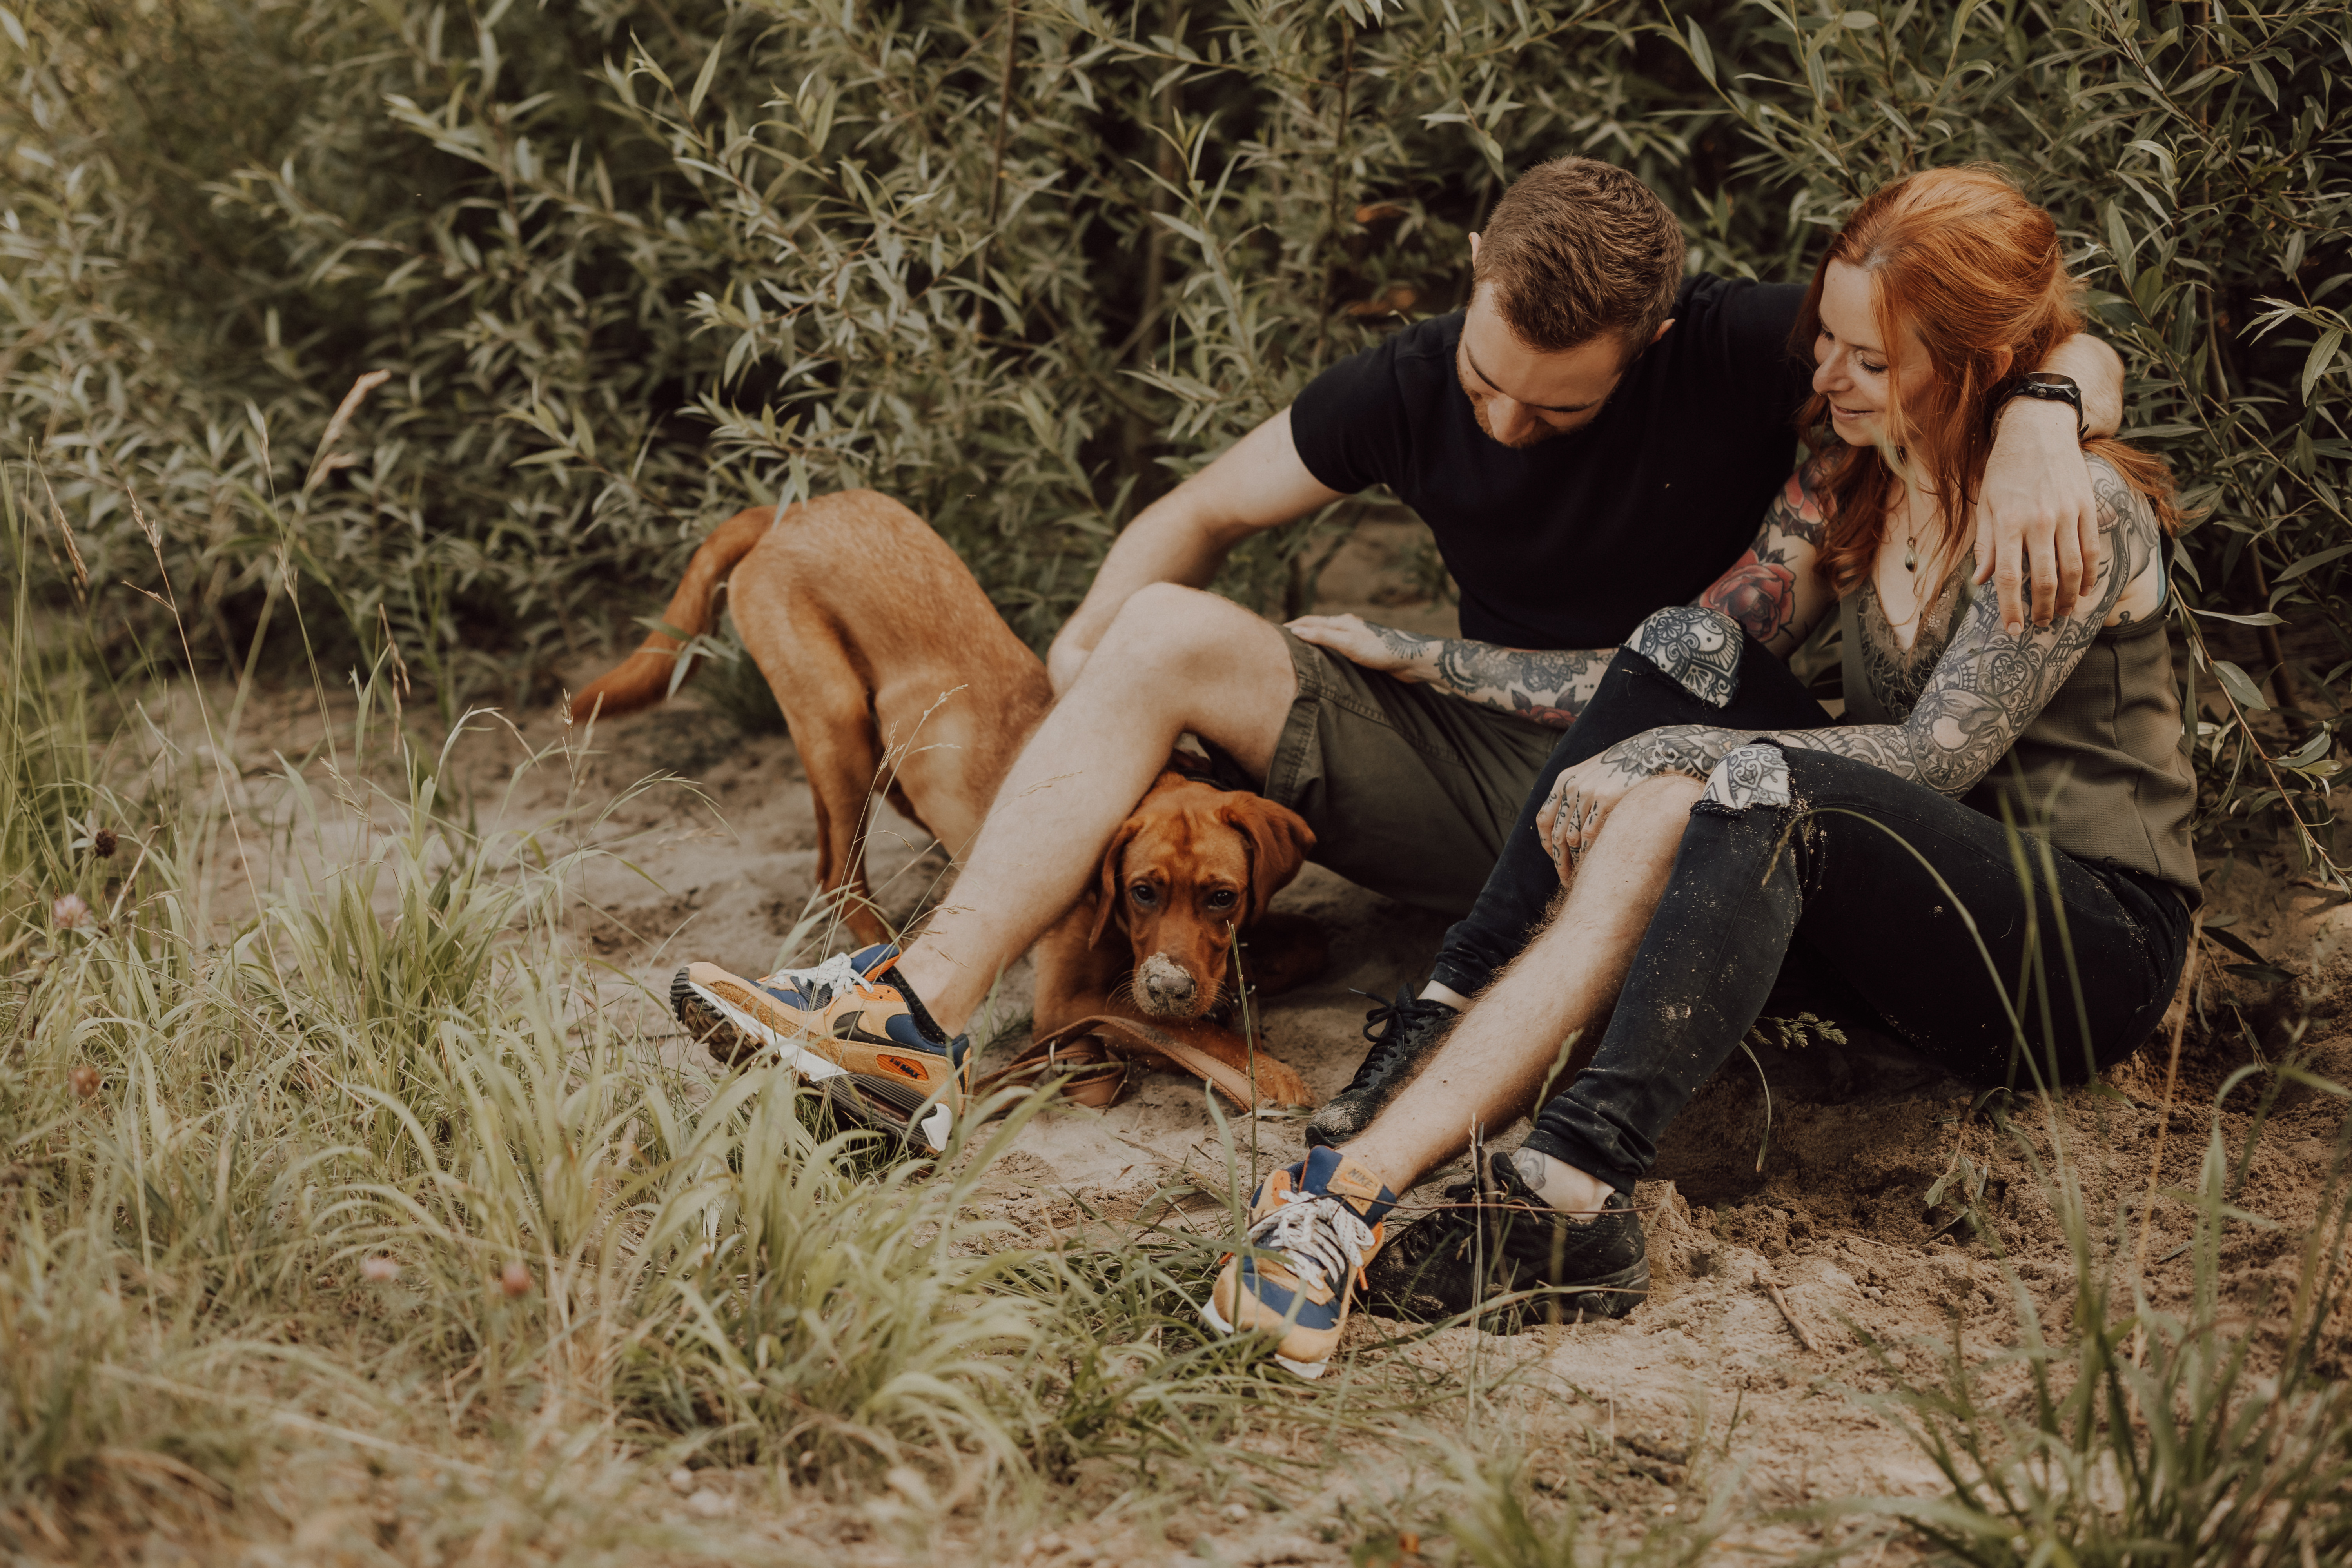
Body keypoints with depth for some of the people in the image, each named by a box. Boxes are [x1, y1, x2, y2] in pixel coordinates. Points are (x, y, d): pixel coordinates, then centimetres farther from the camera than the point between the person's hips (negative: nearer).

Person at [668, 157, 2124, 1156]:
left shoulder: (1744, 354, -11)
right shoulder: (1414, 388, 1)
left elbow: (2079, 354, -10)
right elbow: (1204, 511, 13)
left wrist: (2036, 421, -35)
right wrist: (1096, 645, -7)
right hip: (1478, 758, 4)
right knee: (1165, 633, -12)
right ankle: (918, 1018, -24)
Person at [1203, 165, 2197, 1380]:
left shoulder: (2080, 512, -17)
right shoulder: (1852, 465, 6)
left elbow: (1943, 751, -21)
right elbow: (1712, 644, 3)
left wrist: (1683, 769, -26)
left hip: (2101, 942, -7)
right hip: (1924, 894, 7)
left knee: (1759, 799, -34)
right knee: (1679, 658, -16)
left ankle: (1572, 1187, -48)